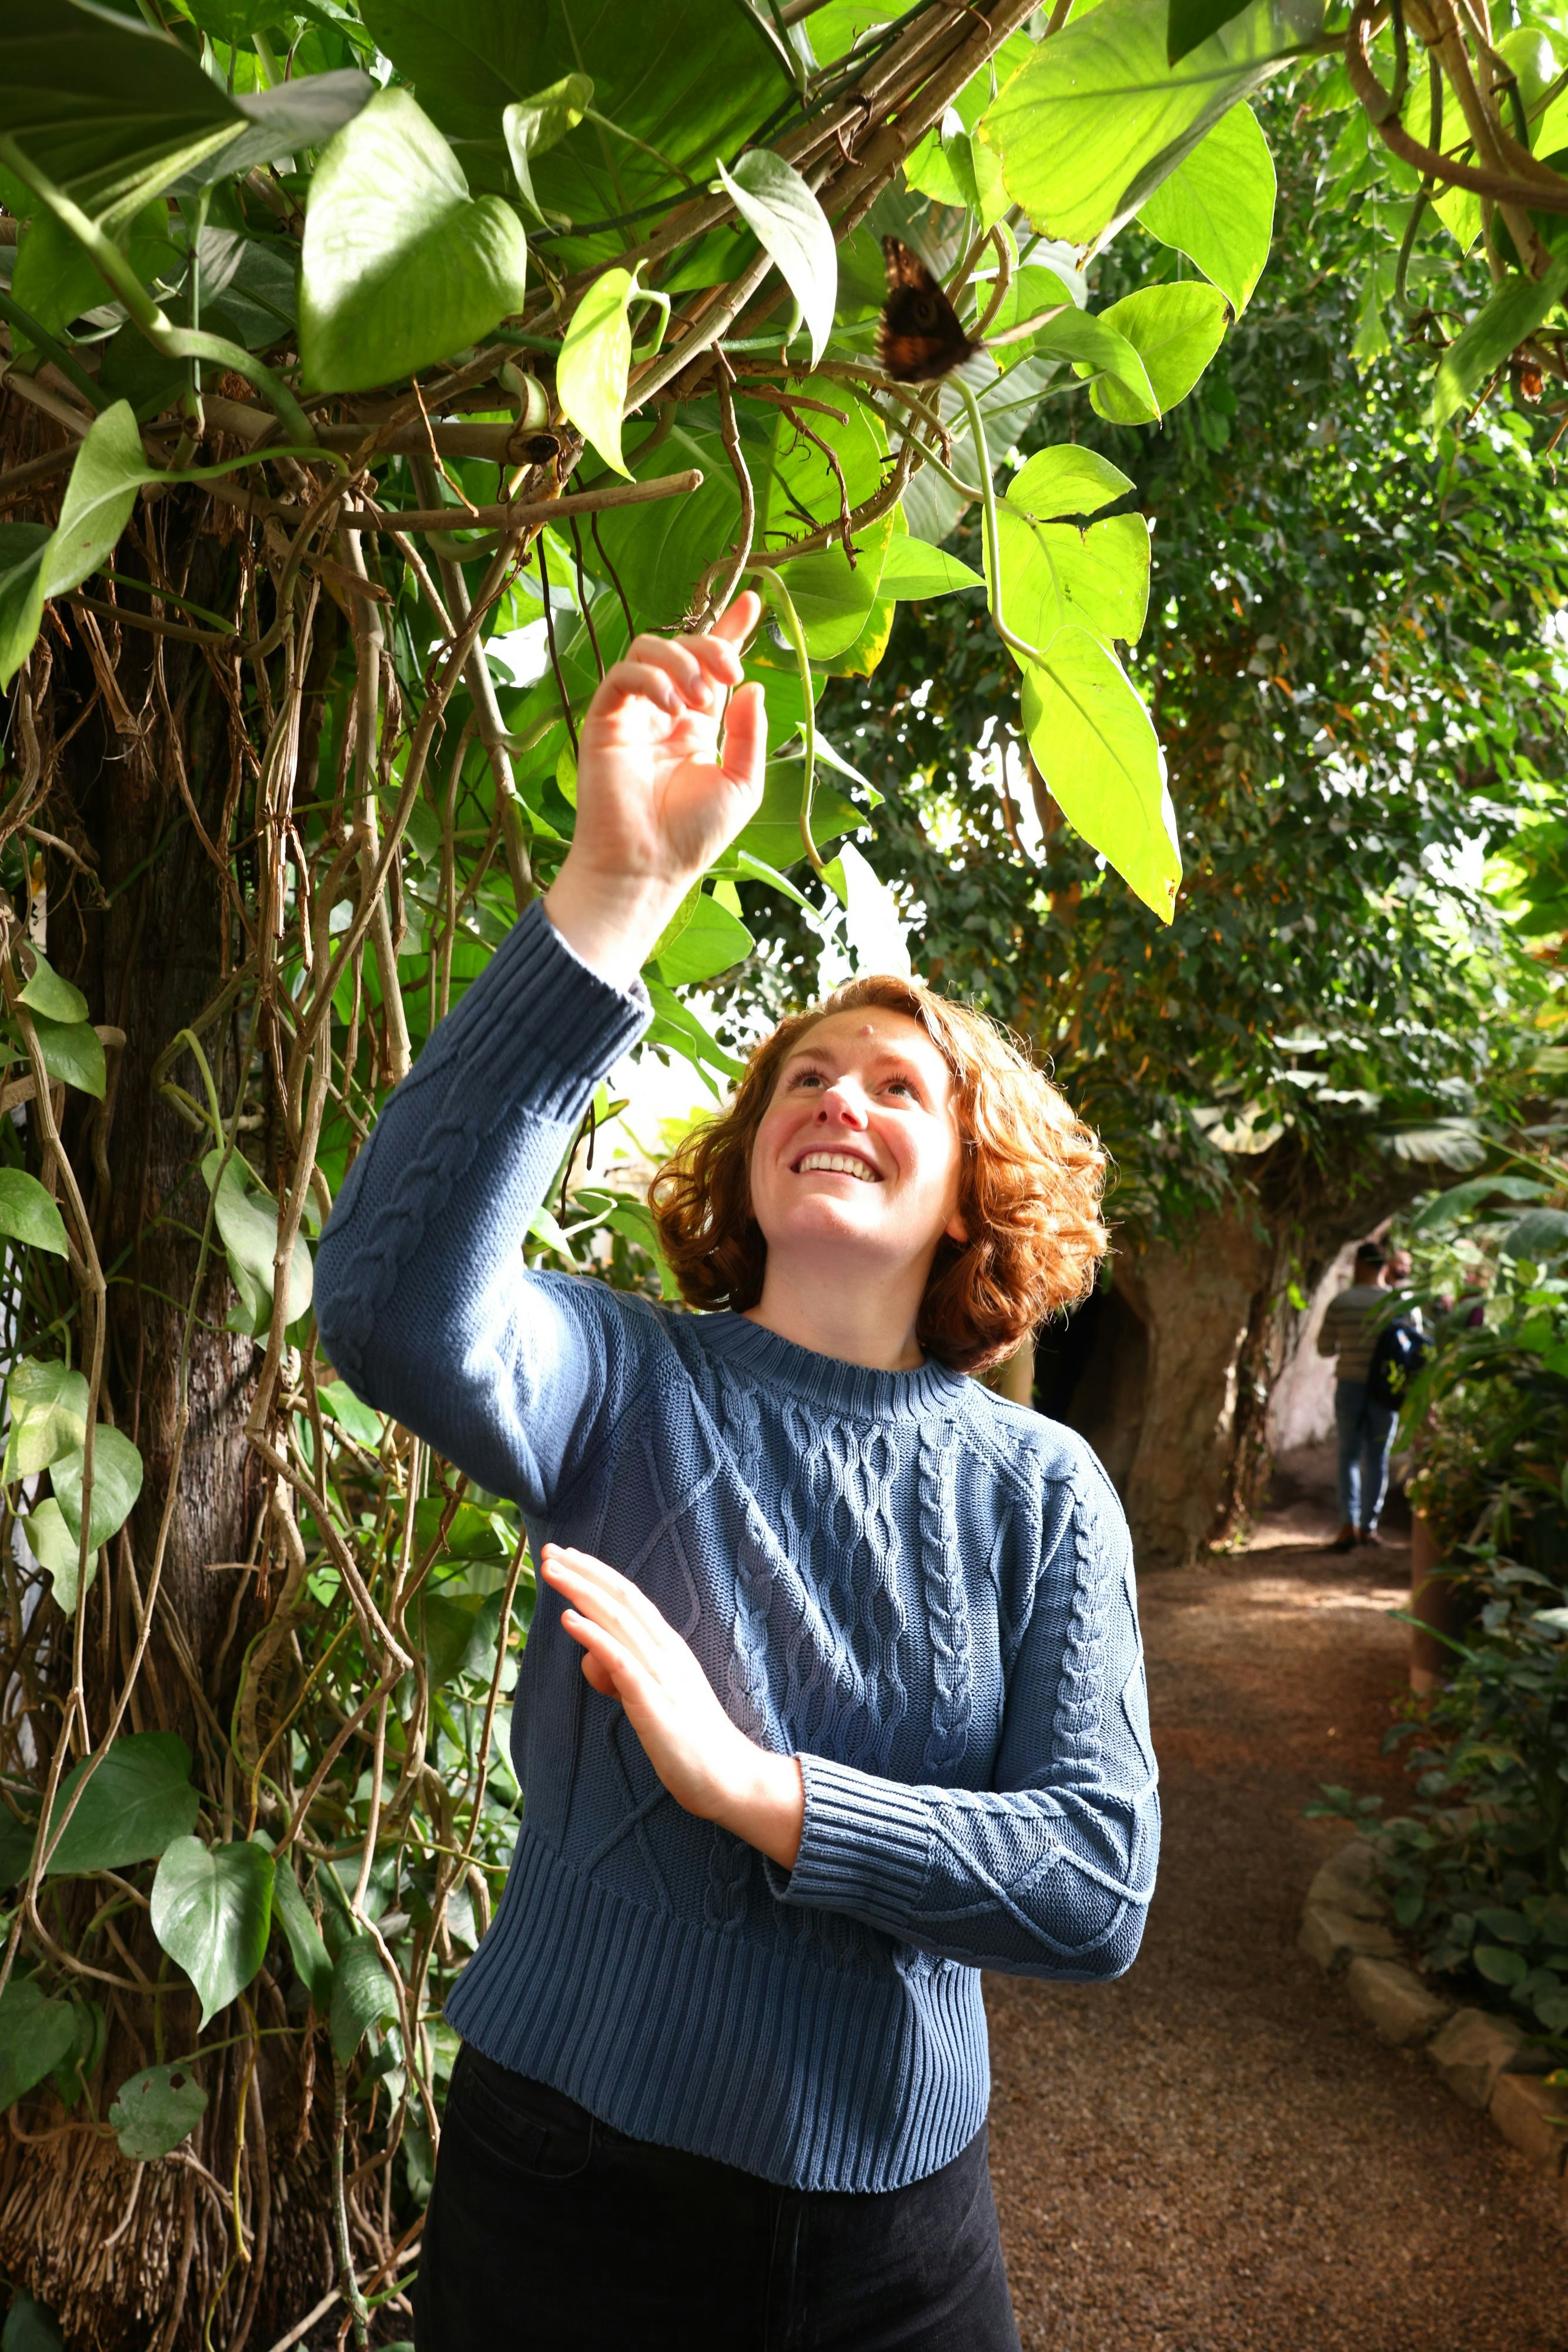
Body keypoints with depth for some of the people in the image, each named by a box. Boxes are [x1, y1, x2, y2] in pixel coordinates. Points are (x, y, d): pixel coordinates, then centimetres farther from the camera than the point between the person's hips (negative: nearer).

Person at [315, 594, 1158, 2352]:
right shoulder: (631, 1385, -11)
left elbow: (1102, 1882, -12)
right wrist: (620, 884, -39)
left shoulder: (1041, 1490, -5)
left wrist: (751, 1786, -24)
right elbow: (391, 1305, -32)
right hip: (571, 2189, -1)